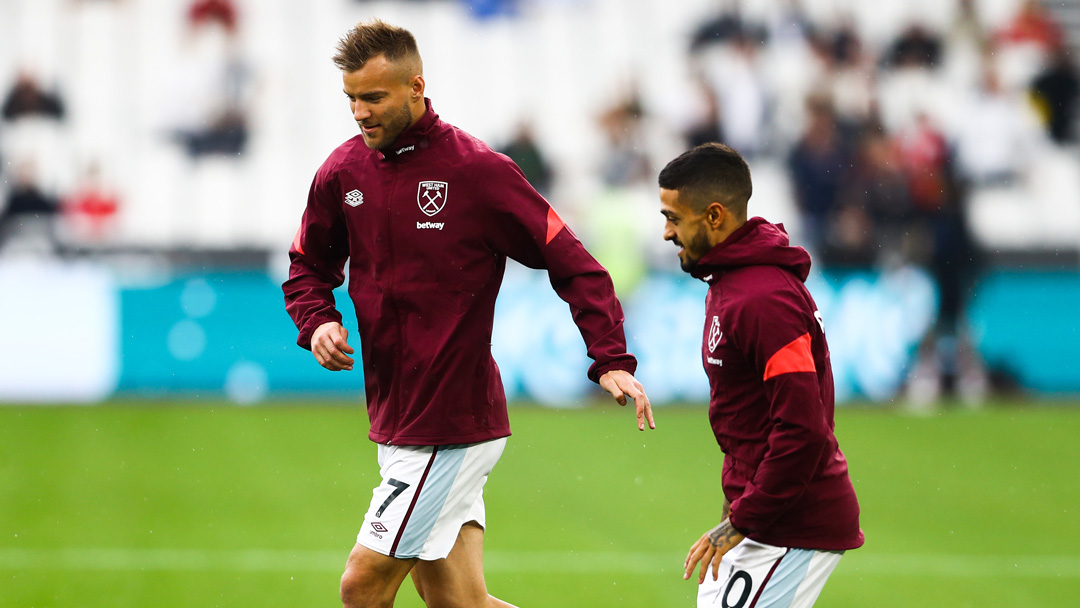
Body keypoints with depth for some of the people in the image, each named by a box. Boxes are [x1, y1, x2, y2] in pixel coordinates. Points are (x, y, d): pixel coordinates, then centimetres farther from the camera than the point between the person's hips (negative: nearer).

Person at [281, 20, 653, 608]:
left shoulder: (478, 171, -12)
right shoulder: (343, 172, 5)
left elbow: (572, 263, -10)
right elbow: (308, 267, 20)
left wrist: (611, 361, -21)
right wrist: (317, 322, -2)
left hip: (453, 426, -6)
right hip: (397, 423, 6)